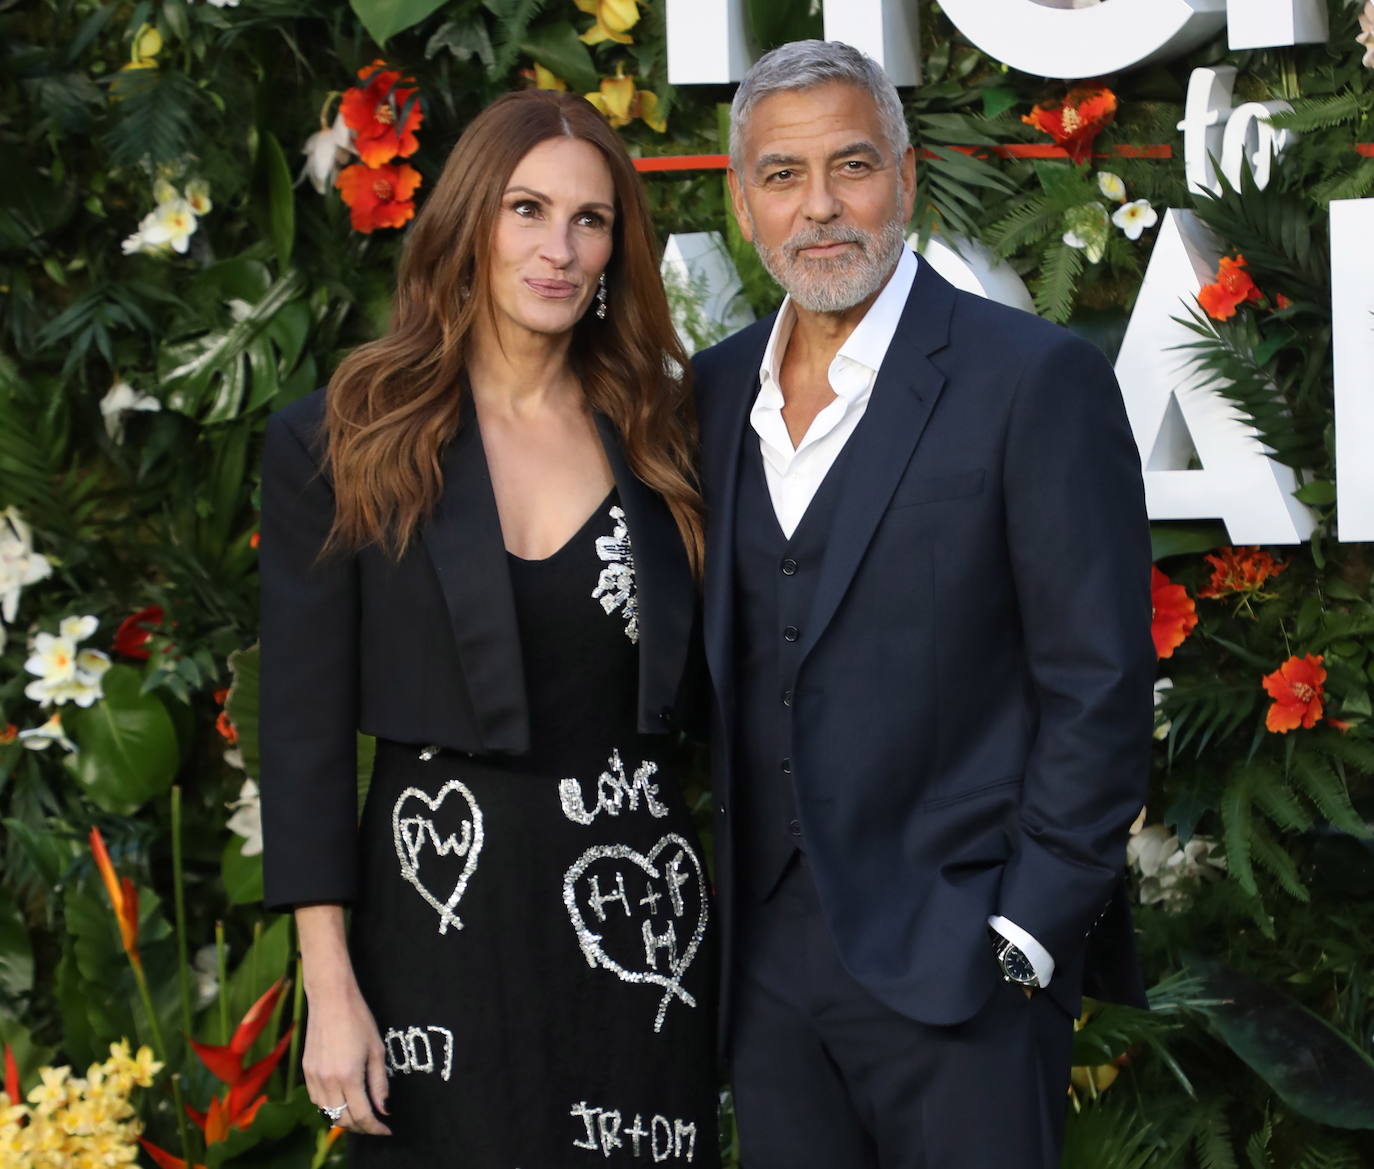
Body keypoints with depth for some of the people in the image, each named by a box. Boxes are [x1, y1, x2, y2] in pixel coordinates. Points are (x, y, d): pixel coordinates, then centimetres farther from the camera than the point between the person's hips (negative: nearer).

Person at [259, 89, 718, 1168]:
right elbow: (305, 727, -3)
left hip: (639, 914, 3)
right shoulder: (341, 443, -1)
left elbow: (695, 686, 10)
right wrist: (331, 989, -9)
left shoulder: (657, 436, 7)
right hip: (443, 907, -2)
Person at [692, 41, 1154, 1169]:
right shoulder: (717, 390, 10)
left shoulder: (1034, 378, -9)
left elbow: (1098, 686, -11)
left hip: (959, 954, -5)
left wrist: (1026, 936, -13)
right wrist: (716, 899, 9)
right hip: (767, 954, 5)